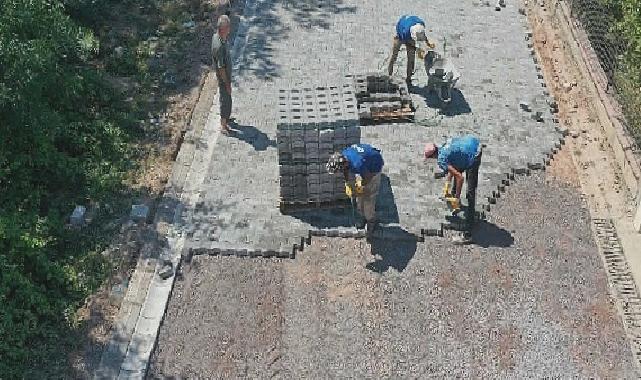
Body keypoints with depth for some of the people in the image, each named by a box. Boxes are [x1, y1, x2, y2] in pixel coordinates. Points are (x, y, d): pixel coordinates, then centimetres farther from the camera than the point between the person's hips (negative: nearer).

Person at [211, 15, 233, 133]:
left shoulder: (215, 36, -6)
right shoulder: (219, 46, -35)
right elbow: (221, 68, -27)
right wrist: (227, 84, -18)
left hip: (226, 75, 9)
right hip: (223, 78, -9)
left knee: (226, 99, 25)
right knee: (226, 100, 7)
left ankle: (225, 118, 45)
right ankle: (223, 125, 23)